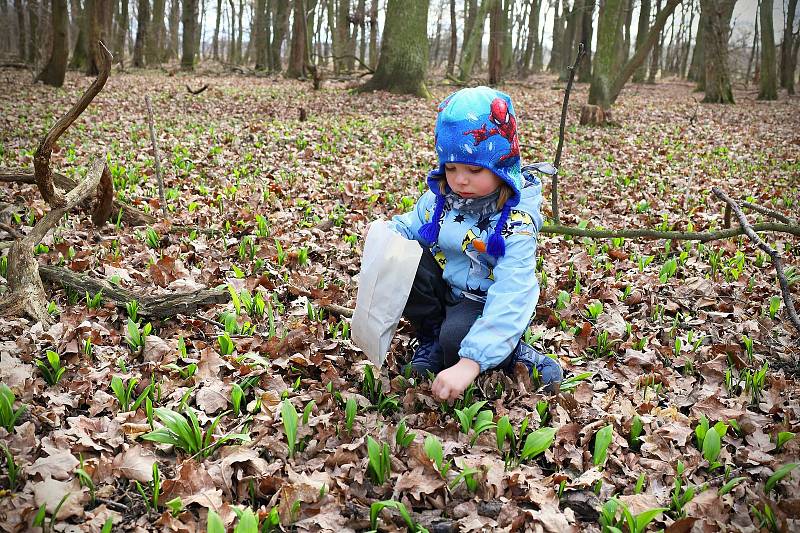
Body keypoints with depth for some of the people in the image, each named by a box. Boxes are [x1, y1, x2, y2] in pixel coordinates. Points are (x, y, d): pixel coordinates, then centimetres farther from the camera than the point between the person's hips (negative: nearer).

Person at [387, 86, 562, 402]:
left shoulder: (516, 221, -25)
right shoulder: (440, 197, -9)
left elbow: (510, 297, -36)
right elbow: (409, 227, 7)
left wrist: (471, 362, -47)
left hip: (485, 302, -5)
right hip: (444, 289, 6)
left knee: (457, 339, -37)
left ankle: (514, 355, -5)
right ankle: (430, 341, -3)